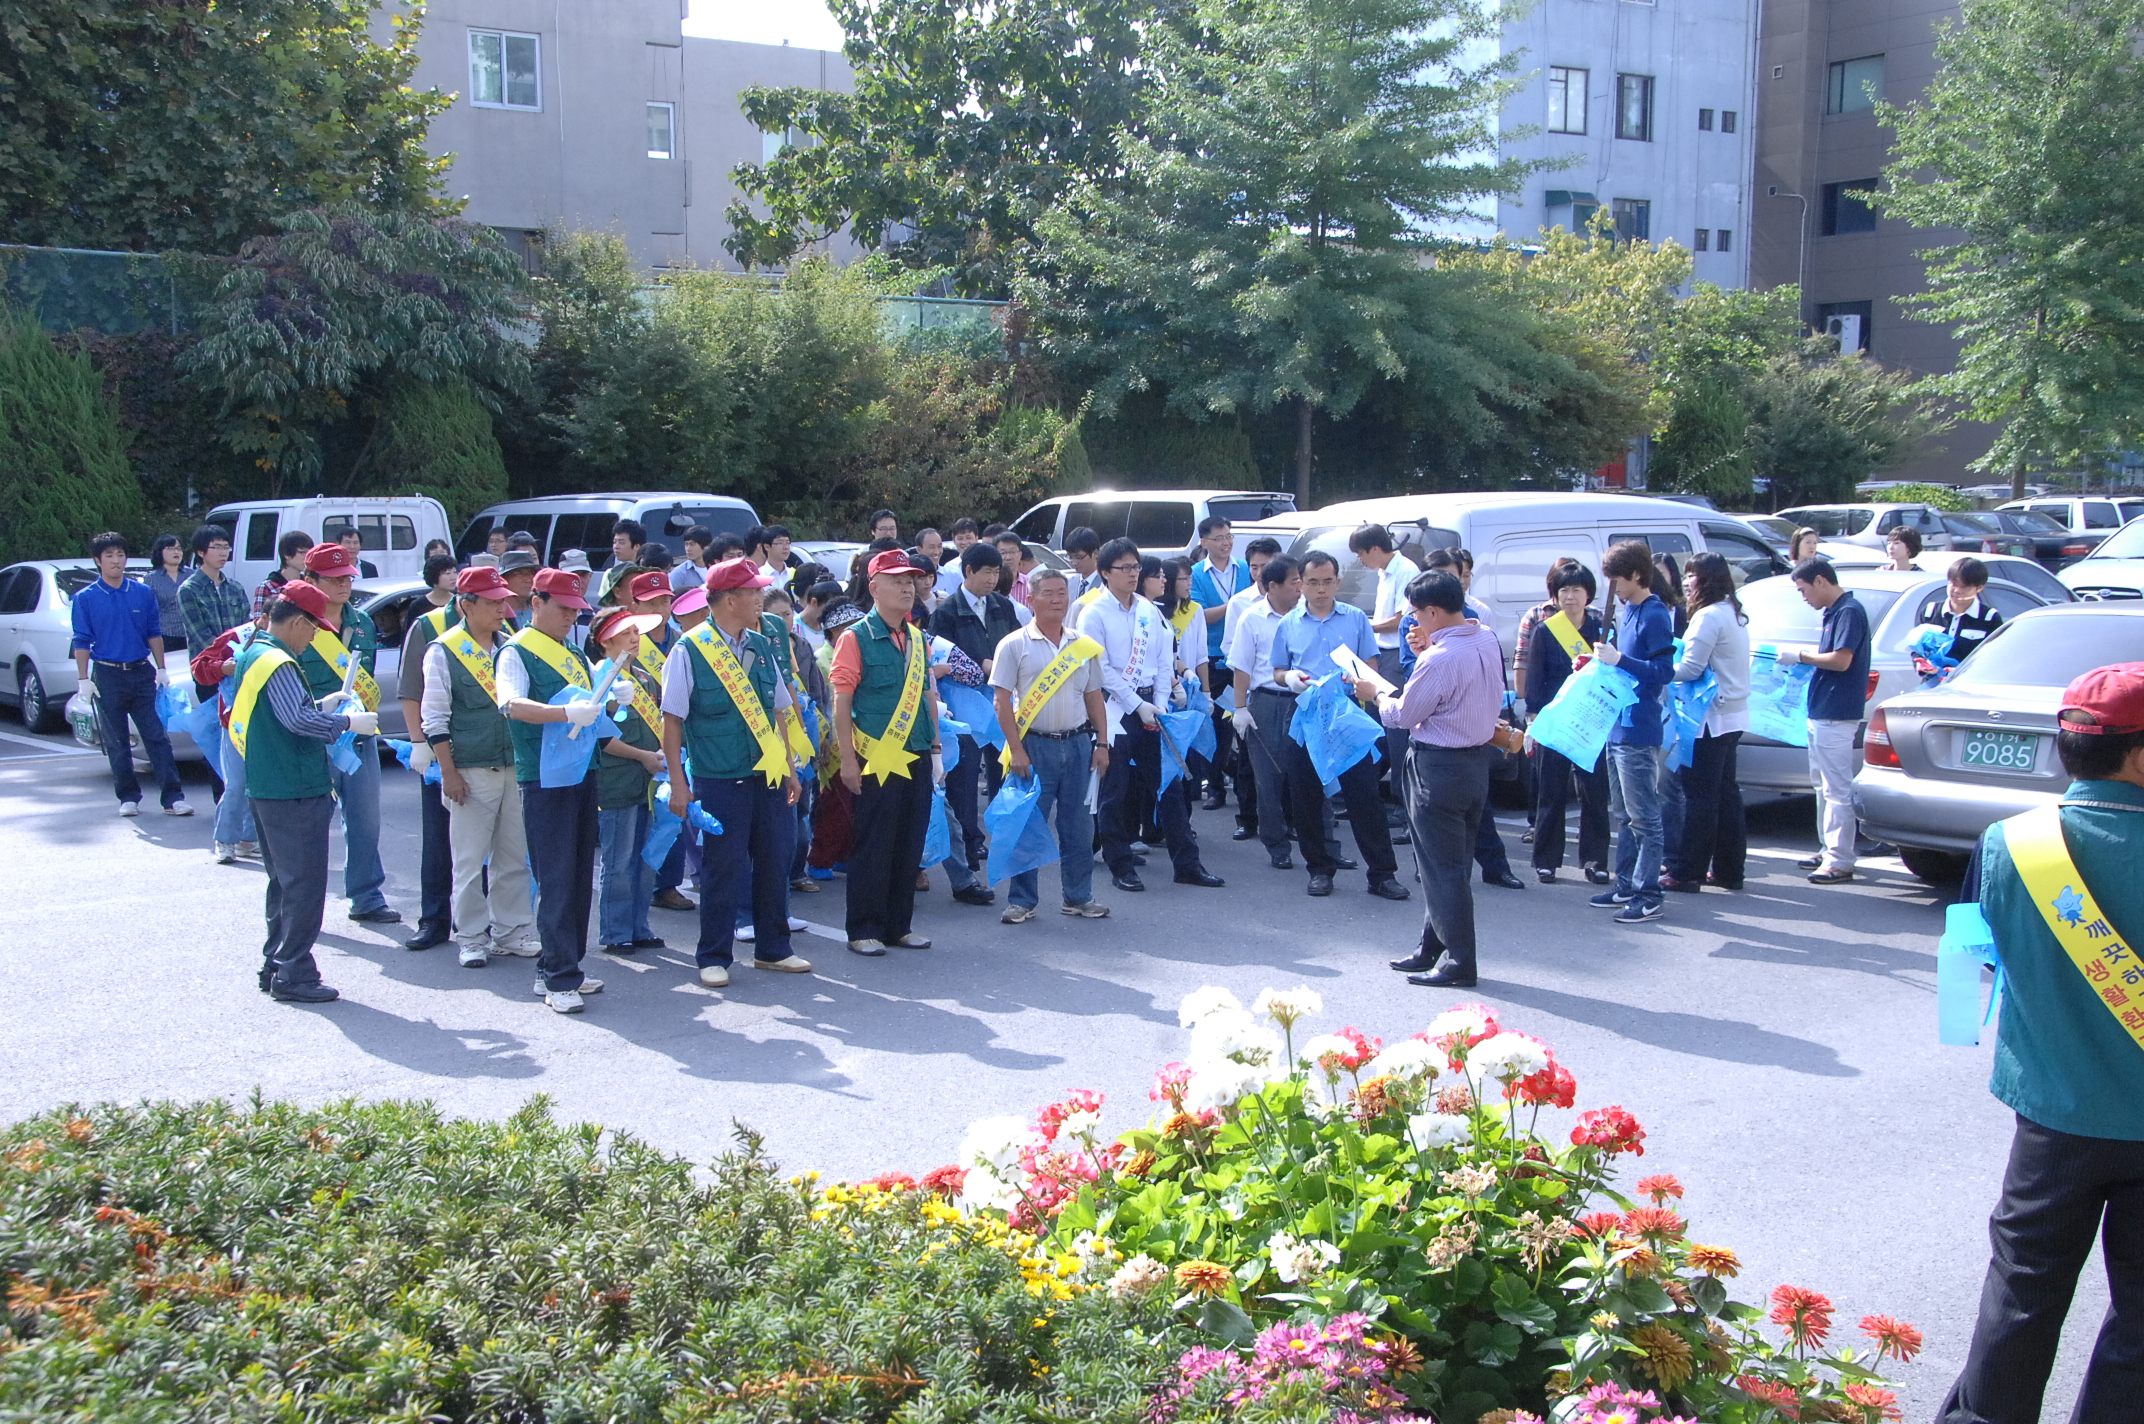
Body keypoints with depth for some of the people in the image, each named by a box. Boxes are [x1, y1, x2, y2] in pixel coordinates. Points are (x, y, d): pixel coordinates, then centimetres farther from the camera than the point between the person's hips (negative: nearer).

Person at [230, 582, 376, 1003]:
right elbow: (300, 719, -28)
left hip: (266, 789, 11)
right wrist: (348, 722, -16)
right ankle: (293, 975, -3)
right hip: (294, 793, -11)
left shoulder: (252, 656, 15)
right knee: (305, 884, -5)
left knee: (283, 881, 19)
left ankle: (274, 966, 25)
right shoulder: (278, 664, -17)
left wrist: (327, 706, 15)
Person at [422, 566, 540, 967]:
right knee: (470, 860, 2)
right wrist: (448, 772, -10)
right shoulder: (443, 652, -4)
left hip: (516, 767, 5)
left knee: (515, 856, 9)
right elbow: (434, 718, -5)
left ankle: (512, 932, 19)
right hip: (471, 770, -5)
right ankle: (471, 939, 11)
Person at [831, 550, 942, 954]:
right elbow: (841, 702, -9)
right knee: (873, 847, 0)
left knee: (910, 845, 10)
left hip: (916, 758, 6)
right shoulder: (855, 638, -7)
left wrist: (935, 742, 14)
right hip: (876, 761, -6)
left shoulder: (918, 639, 12)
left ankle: (899, 924, 21)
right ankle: (864, 930, 10)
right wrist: (848, 760, -13)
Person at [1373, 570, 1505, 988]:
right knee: (1448, 862, 18)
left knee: (1441, 867, 0)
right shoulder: (1487, 641, 3)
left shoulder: (1440, 659, -24)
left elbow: (1405, 714, -13)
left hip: (1439, 765, -9)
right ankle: (1433, 948, 28)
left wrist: (1378, 694, 6)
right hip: (1477, 760, 9)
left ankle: (1458, 961, 6)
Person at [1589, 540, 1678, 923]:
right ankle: (1626, 885, 25)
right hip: (1618, 725, 10)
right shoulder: (1627, 611, 14)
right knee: (1622, 815, 16)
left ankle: (1648, 895, -1)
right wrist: (1602, 662, 10)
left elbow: (1665, 672, -20)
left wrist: (1620, 659, -24)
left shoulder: (1655, 615, -14)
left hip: (1639, 732, -10)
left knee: (1643, 817, -5)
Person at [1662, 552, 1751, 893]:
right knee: (1724, 793, 14)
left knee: (1698, 794, -5)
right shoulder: (1734, 614, 15)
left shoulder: (1708, 616, -16)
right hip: (1733, 716, 10)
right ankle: (1727, 869, 18)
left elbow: (1690, 668, -21)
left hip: (1712, 719, -10)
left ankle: (1686, 871, -2)